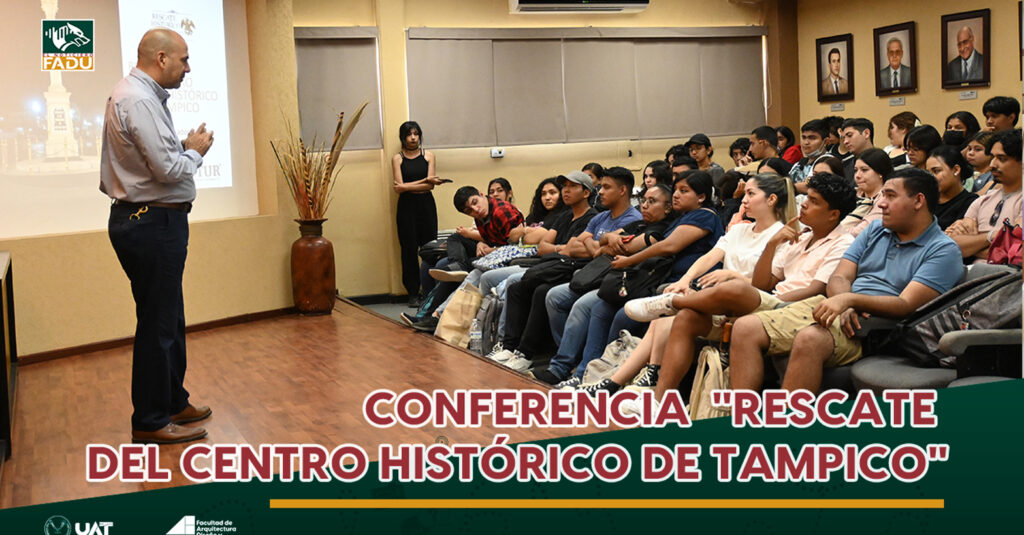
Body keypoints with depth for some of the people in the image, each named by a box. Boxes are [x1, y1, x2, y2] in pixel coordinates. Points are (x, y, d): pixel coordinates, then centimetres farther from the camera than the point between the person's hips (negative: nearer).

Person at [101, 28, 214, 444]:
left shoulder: (141, 95, 15)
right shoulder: (139, 100, -19)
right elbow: (168, 169, -22)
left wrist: (184, 146, 5)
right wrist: (195, 151, -5)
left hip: (149, 221, 11)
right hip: (151, 224, -11)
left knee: (169, 320, 19)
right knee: (157, 324, -2)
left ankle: (173, 403, 32)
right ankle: (150, 422, 9)